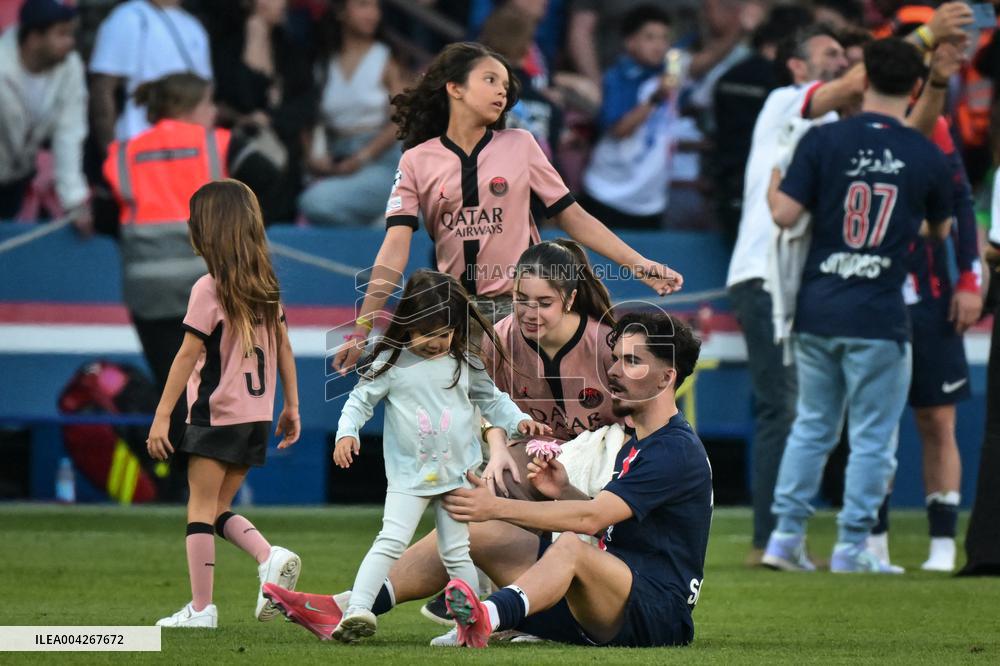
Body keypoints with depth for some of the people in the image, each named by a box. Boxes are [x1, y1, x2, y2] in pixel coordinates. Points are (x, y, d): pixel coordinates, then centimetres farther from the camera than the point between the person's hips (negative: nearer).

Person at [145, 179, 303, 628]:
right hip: (256, 415, 7)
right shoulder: (265, 287, 8)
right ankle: (271, 559, -7)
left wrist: (161, 417, -12)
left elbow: (188, 356, -14)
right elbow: (283, 348, 12)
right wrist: (291, 406, 19)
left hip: (217, 414, -7)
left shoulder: (209, 289, -12)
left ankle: (201, 608, -3)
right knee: (219, 509, 15)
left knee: (201, 509, -1)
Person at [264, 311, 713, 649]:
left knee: (571, 547, -40)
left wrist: (498, 508, -25)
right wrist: (563, 493, 3)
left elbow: (592, 519, -22)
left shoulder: (676, 450, -13)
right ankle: (347, 610, -7)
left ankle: (489, 618, -72)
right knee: (470, 531, 6)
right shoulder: (636, 446, 20)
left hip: (655, 613, -10)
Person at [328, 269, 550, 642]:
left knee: (457, 552, 8)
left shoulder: (465, 363, 4)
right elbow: (360, 401, 1)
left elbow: (492, 401, 14)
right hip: (409, 475, -2)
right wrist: (346, 433, -15)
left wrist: (519, 421, -1)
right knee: (391, 542, -16)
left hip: (458, 473, 2)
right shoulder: (391, 363, -4)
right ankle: (357, 610, -22)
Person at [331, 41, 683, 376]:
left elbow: (572, 217, 9)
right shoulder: (417, 161, 3)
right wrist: (361, 329, -13)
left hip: (521, 309, 0)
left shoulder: (519, 146, 7)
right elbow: (395, 248, -4)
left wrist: (639, 264, 0)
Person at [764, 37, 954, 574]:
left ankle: (785, 535, 14)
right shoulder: (927, 156, -2)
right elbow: (941, 230, 13)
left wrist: (773, 181, 13)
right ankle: (852, 546, 6)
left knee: (811, 426, 15)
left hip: (816, 311, 2)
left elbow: (784, 214, -7)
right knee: (872, 437, 6)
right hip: (878, 317, -2)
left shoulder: (823, 140, -4)